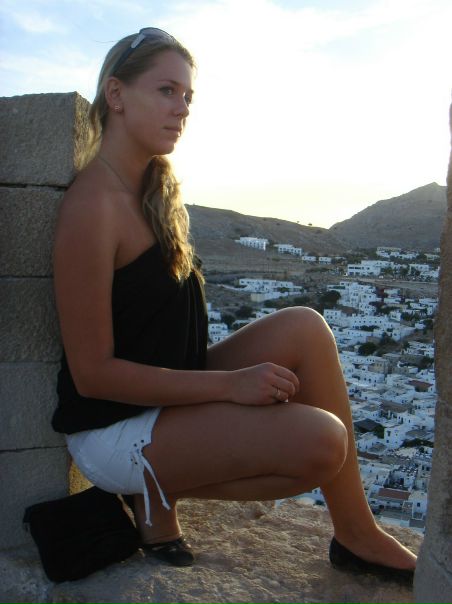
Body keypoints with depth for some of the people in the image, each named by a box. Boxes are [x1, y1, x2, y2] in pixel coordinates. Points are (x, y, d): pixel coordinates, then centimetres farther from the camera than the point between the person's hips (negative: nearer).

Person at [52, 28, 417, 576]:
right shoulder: (92, 204, -20)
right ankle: (159, 489, -1)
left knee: (303, 328, -9)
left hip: (170, 395, 9)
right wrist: (230, 384, -21)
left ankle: (357, 533, -2)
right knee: (319, 439, -22)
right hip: (113, 430, -8)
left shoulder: (154, 191, 8)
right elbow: (92, 372, -20)